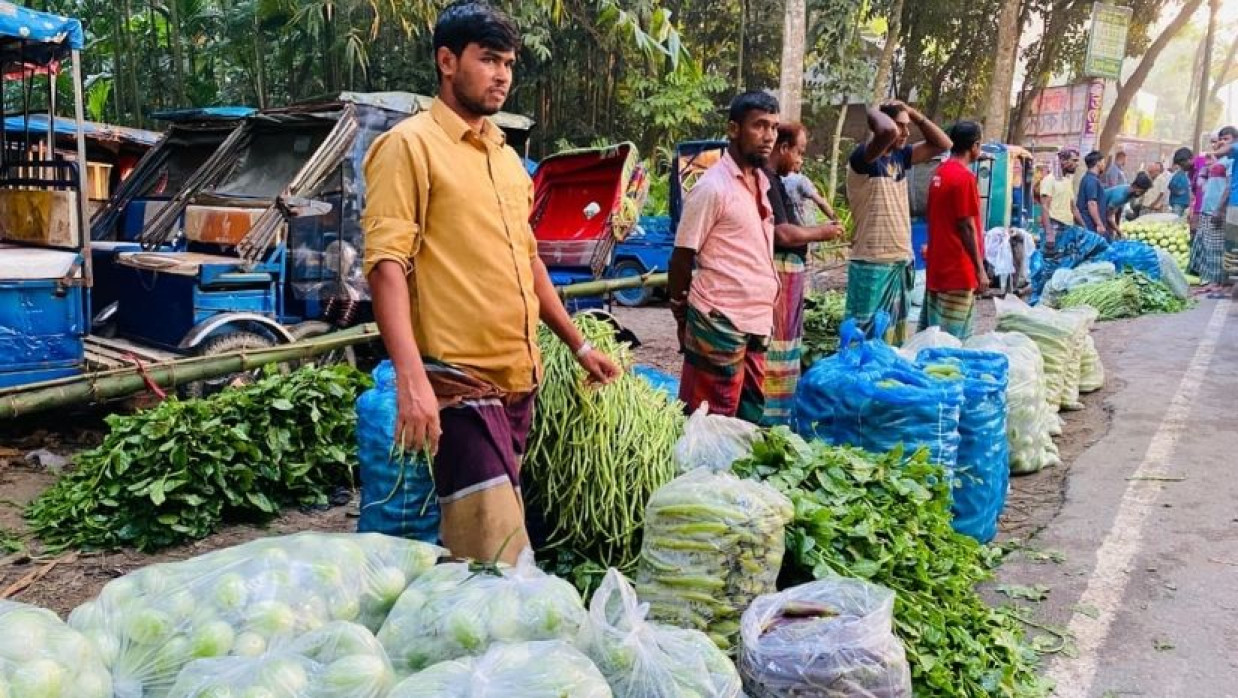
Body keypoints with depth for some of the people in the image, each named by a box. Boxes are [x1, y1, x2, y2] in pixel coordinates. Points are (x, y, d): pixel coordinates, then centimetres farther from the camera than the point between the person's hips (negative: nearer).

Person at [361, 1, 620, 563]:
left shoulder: (507, 157, 17)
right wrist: (411, 376, -26)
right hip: (460, 381, -8)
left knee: (471, 542, 16)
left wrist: (577, 345, 24)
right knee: (498, 556, -10)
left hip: (518, 379, 8)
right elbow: (386, 262, -15)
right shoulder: (410, 145, -7)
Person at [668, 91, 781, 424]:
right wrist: (682, 318, -3)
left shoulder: (761, 183, 12)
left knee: (750, 418, 15)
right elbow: (681, 257, -9)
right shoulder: (713, 187, -13)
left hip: (756, 323, 8)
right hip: (720, 322, -8)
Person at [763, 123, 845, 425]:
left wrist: (817, 230, 11)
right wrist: (820, 233, -9)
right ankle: (769, 421, -2)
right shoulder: (766, 180, -16)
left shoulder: (775, 181, 17)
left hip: (789, 275, 11)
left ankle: (779, 420, 26)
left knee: (785, 352, 17)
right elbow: (782, 233, -22)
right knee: (775, 355, -7)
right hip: (777, 275, -11)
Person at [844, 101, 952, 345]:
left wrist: (915, 114, 8)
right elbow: (888, 131, -32)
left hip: (902, 262, 8)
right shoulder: (863, 157, -12)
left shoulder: (899, 157, 12)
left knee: (894, 338, 14)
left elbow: (942, 144, 18)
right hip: (872, 265, -8)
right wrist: (874, 112, -11)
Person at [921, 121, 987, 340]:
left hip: (937, 266, 9)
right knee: (954, 337, -3)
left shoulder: (939, 173, 10)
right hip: (958, 270, -9)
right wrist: (980, 269, -12)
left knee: (931, 333, 13)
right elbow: (966, 227, -16)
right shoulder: (964, 177, -15)